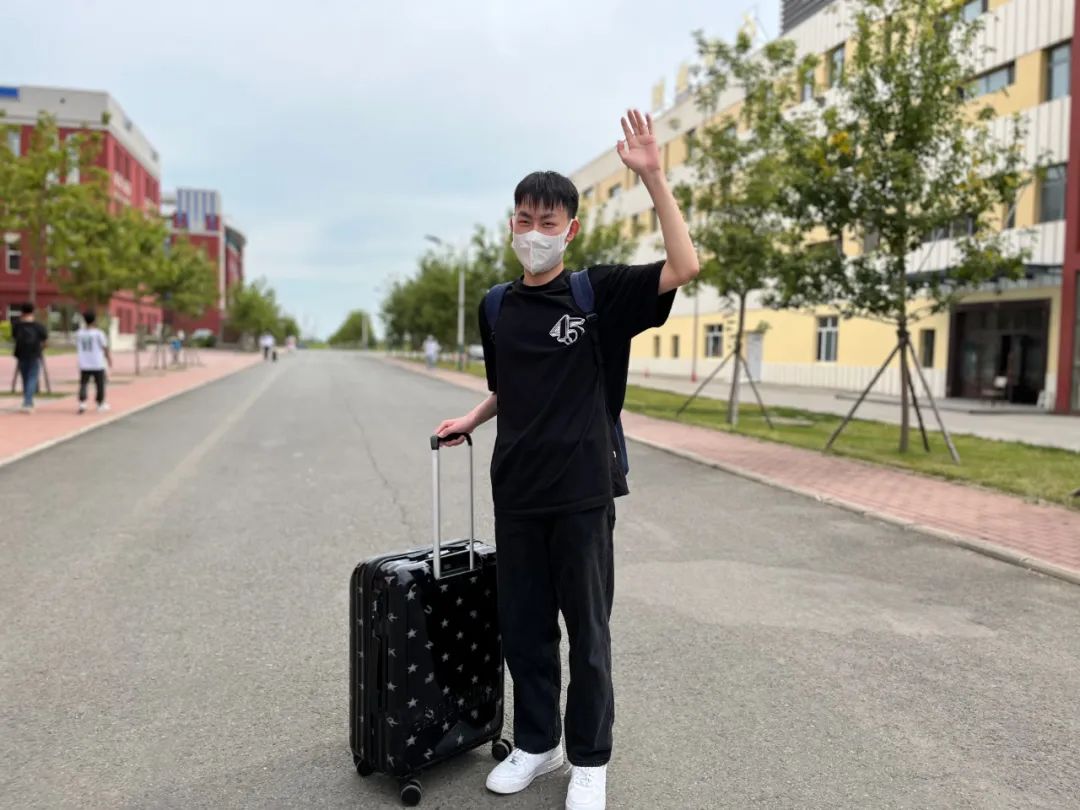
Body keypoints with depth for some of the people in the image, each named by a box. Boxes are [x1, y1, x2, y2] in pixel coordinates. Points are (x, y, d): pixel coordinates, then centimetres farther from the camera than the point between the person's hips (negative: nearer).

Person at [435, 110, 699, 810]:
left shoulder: (601, 292, -4)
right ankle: (536, 743, 33)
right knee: (523, 626, 14)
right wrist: (471, 419, 7)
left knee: (587, 629, 7)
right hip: (517, 490, 5)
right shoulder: (497, 307, 9)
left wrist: (653, 177, -21)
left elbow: (684, 268, -18)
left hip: (583, 489, -4)